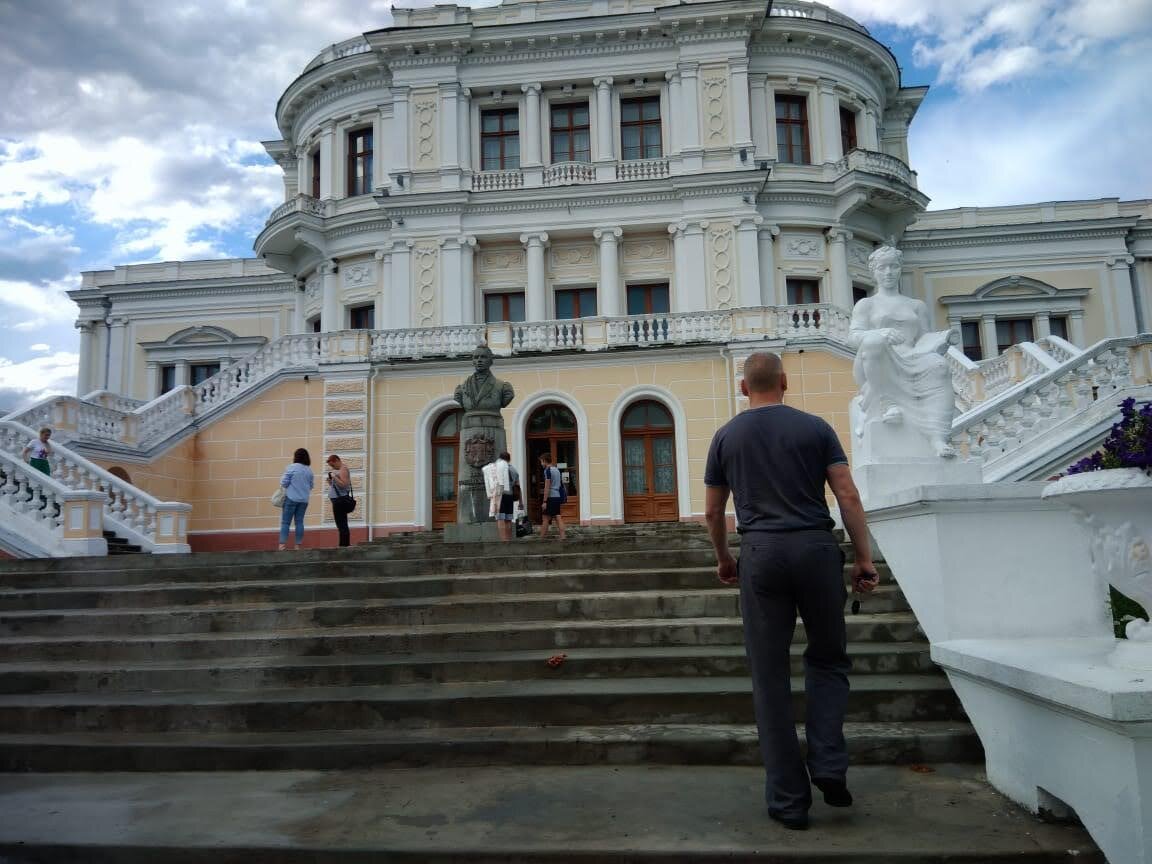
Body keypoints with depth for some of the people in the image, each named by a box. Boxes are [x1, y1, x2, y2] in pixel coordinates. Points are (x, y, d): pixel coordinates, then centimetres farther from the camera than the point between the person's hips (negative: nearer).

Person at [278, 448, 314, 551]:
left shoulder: (291, 467, -9)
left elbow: (284, 483, -9)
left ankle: (282, 545, -7)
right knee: (299, 521, 8)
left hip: (291, 498, -4)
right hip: (304, 500, 4)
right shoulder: (309, 470, 5)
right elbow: (311, 485, 11)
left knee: (285, 522, 0)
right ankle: (298, 545, 7)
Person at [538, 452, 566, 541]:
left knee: (545, 519, -3)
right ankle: (562, 537, 0)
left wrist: (544, 501, -15)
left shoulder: (547, 470, -10)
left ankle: (541, 539, 0)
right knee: (558, 518, 5)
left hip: (551, 497, -8)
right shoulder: (557, 470, 15)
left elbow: (547, 487, -15)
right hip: (557, 496, 8)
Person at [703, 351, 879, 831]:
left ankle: (788, 799, 11)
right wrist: (864, 557, 4)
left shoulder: (726, 436, 8)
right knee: (828, 659, 19)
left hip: (761, 555, 0)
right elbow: (847, 496, -2)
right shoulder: (815, 427, 4)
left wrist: (723, 559, 26)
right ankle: (828, 764, 5)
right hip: (816, 549, 0)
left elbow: (712, 511, 12)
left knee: (770, 677, 6)